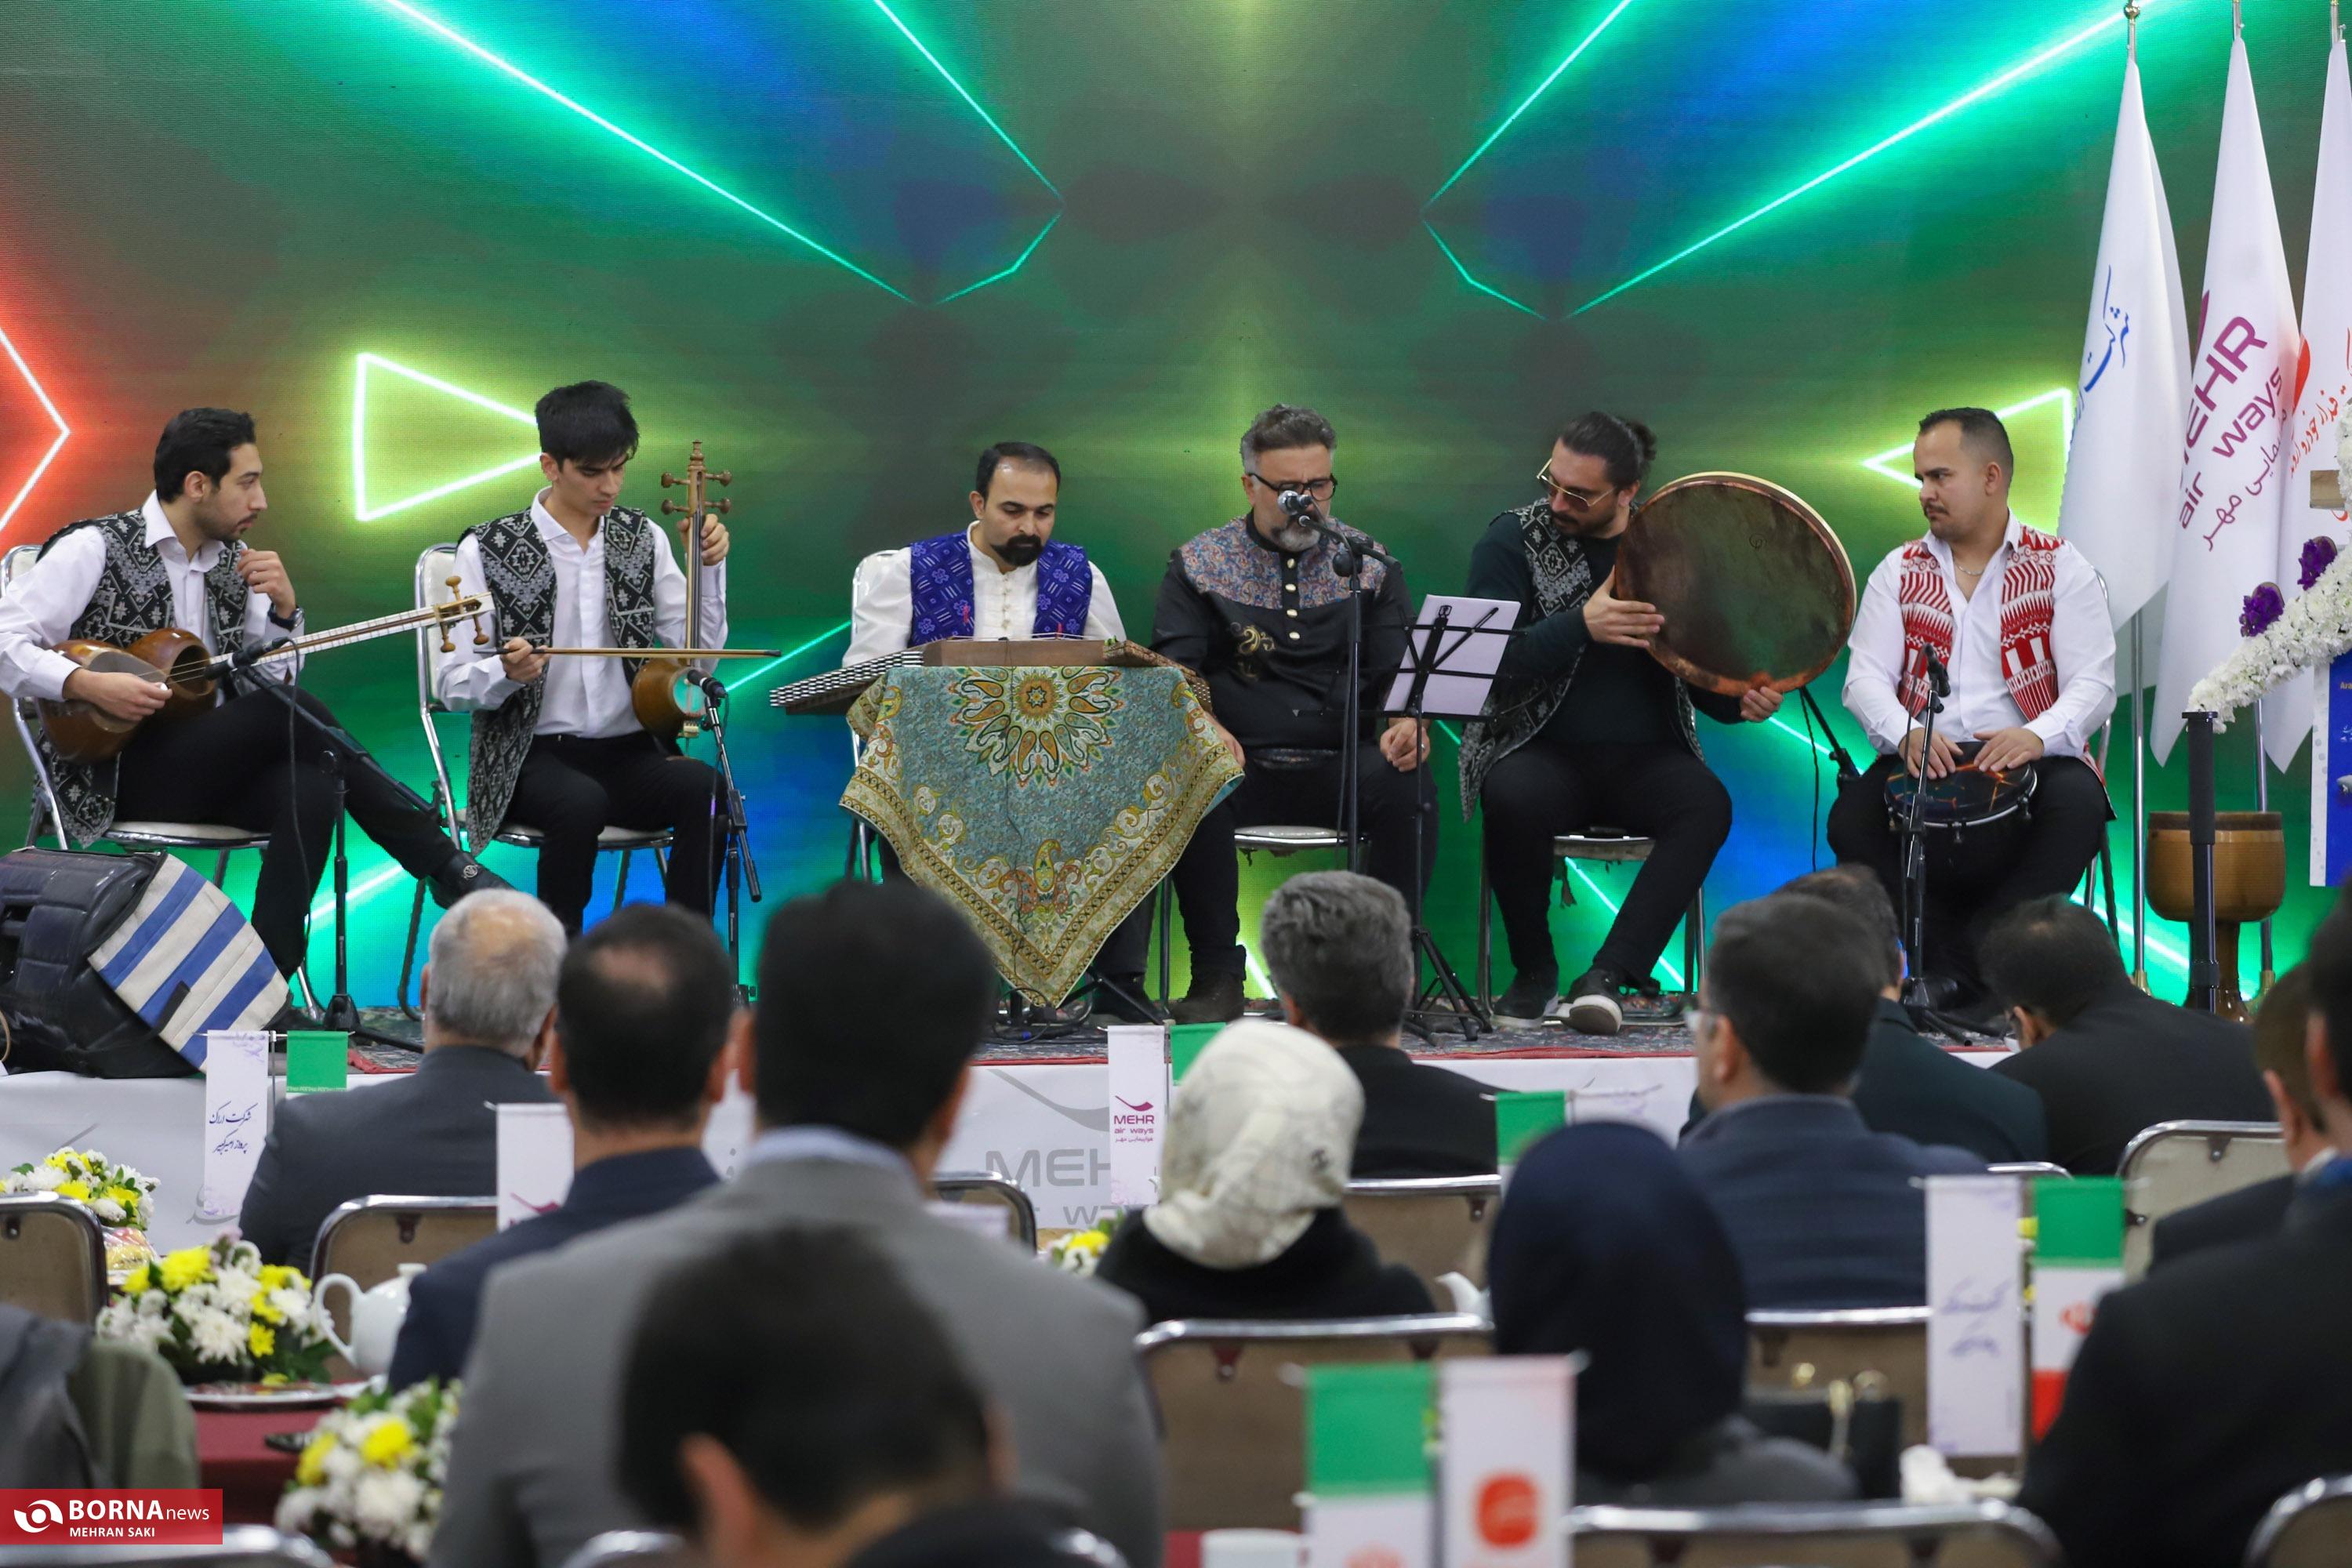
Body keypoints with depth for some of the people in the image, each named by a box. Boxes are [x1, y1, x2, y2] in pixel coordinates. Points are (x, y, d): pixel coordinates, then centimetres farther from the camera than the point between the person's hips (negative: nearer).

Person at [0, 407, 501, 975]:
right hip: (115, 775, -6)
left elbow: (269, 683, 14)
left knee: (311, 790, -29)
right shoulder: (95, 550, -4)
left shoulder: (233, 563, 15)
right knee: (294, 713, -26)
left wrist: (283, 610, -4)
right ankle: (442, 863, -19)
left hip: (213, 772, 6)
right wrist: (88, 685, -26)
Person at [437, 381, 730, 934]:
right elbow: (452, 686, -2)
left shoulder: (643, 538, 11)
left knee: (703, 785, -30)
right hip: (532, 758, -3)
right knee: (582, 803, -37)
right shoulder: (487, 551, 0)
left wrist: (710, 569, -2)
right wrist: (505, 673, -23)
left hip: (631, 753, 3)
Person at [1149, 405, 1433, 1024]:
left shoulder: (1367, 563, 12)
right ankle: (1217, 977, -25)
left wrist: (1408, 721, -18)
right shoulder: (1200, 565, 9)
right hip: (1241, 765, -1)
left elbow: (1400, 666, 7)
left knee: (1407, 786, -31)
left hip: (1341, 767, 1)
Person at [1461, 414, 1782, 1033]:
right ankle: (1534, 971, -12)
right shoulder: (1513, 540, 1)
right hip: (1542, 750, -2)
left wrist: (1740, 701, -13)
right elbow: (1487, 659, -12)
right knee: (1512, 799, -36)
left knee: (1708, 805, -31)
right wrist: (1582, 626, -26)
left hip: (1644, 757, 2)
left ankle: (1609, 975, -33)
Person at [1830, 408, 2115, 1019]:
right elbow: (1865, 677, 3)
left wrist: (2038, 735, -26)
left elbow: (2094, 683, -4)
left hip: (2024, 761, -2)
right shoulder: (1900, 573, 15)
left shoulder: (2059, 567, 7)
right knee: (1852, 816, -28)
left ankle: (1980, 954, -25)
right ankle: (1948, 961, -18)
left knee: (2077, 803, -35)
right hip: (1925, 763, 2)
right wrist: (1905, 734, -20)